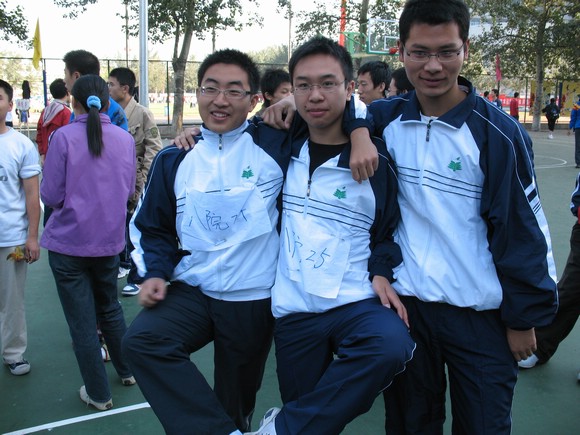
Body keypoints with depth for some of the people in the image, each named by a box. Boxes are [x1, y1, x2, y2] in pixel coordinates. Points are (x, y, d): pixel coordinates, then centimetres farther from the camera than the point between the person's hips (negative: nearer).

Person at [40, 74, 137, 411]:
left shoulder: (63, 137, -13)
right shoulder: (125, 139, -2)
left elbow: (51, 196, -11)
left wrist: (74, 198, 9)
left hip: (69, 242, -4)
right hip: (110, 240, 4)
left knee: (82, 321, 8)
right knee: (110, 307, 24)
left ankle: (99, 394, 20)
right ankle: (127, 370, 37)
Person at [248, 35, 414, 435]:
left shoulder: (376, 158, -2)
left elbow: (390, 229, 10)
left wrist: (381, 272, -6)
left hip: (357, 300, -2)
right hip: (293, 309, 3)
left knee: (391, 347, -32)